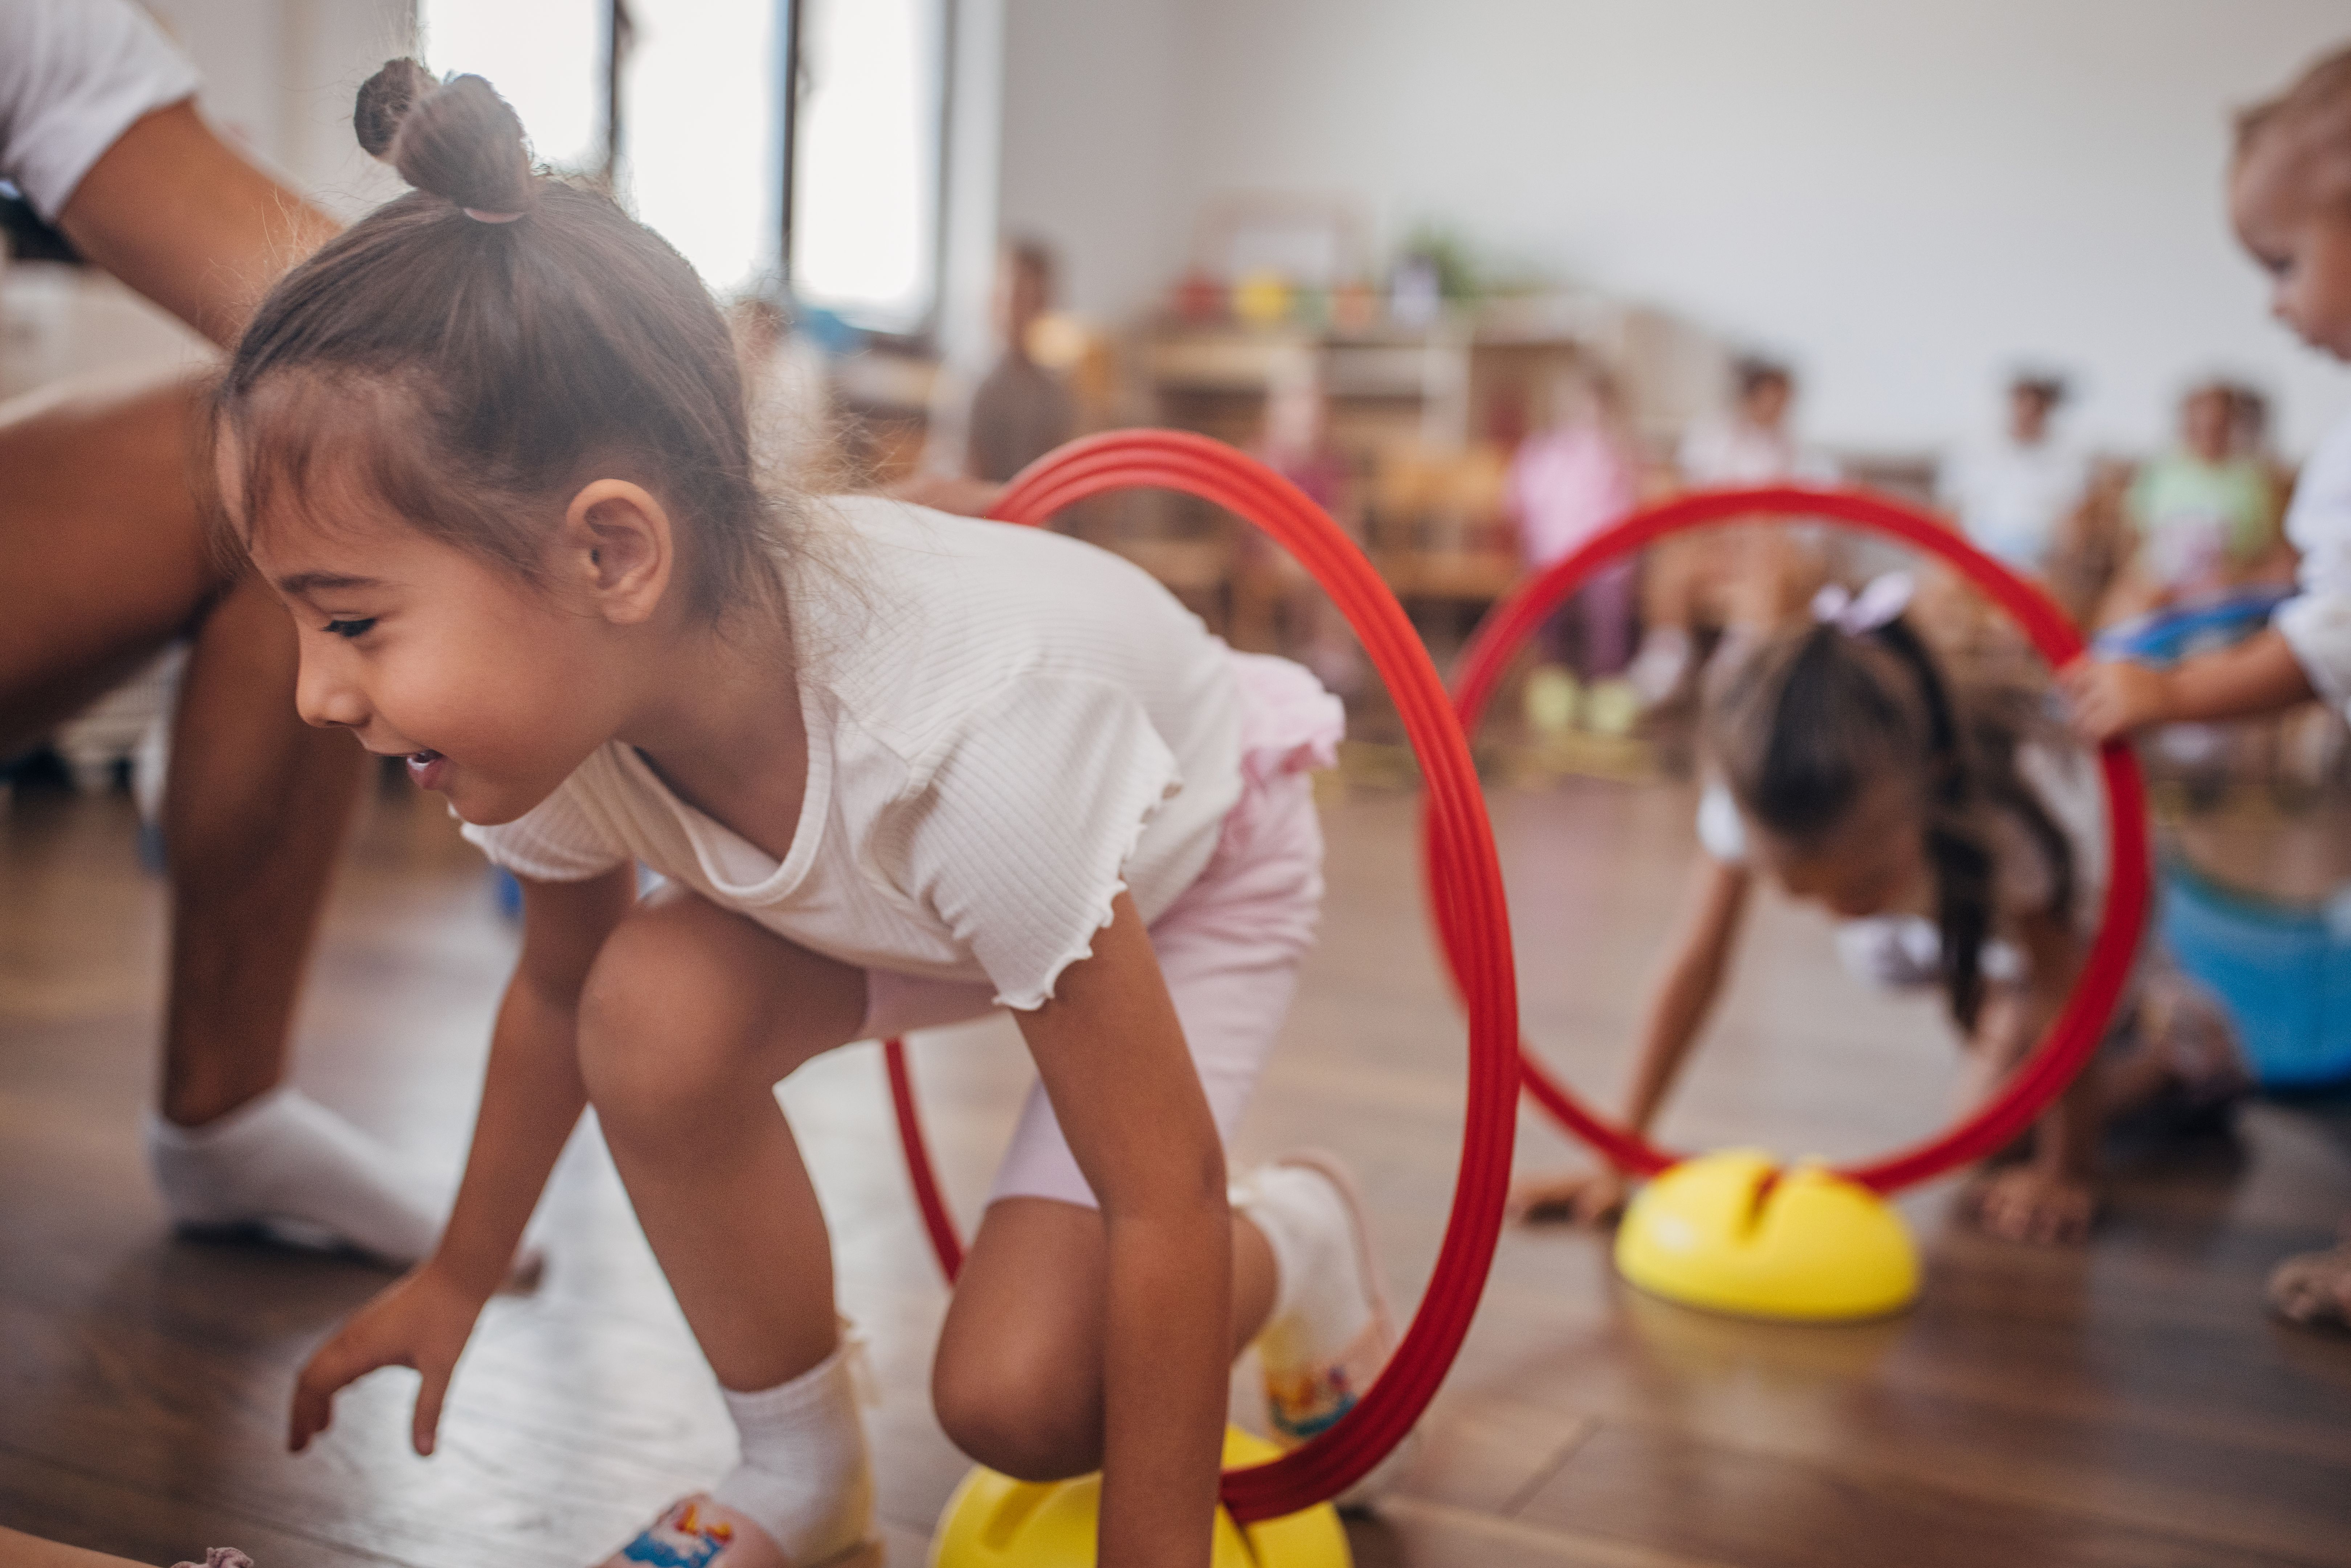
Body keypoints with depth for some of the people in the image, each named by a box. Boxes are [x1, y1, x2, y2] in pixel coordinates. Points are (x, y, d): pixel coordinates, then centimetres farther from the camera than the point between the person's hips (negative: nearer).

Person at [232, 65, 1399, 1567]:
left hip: (1193, 862, -5)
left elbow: (1161, 1195, -35)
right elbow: (555, 990, 1)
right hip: (890, 888, 5)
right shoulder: (560, 706, -23)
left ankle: (1293, 1239, 15)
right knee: (652, 1004, -24)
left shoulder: (973, 744, -45)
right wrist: (458, 1276, 13)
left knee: (1018, 1394, -18)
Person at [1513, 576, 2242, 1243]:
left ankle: (2175, 1043, 13)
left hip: (2073, 905, -4)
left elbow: (2062, 989, -31)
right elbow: (1696, 967, -30)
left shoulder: (2005, 811, -45)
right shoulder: (1757, 804, -37)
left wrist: (2065, 1175, -23)